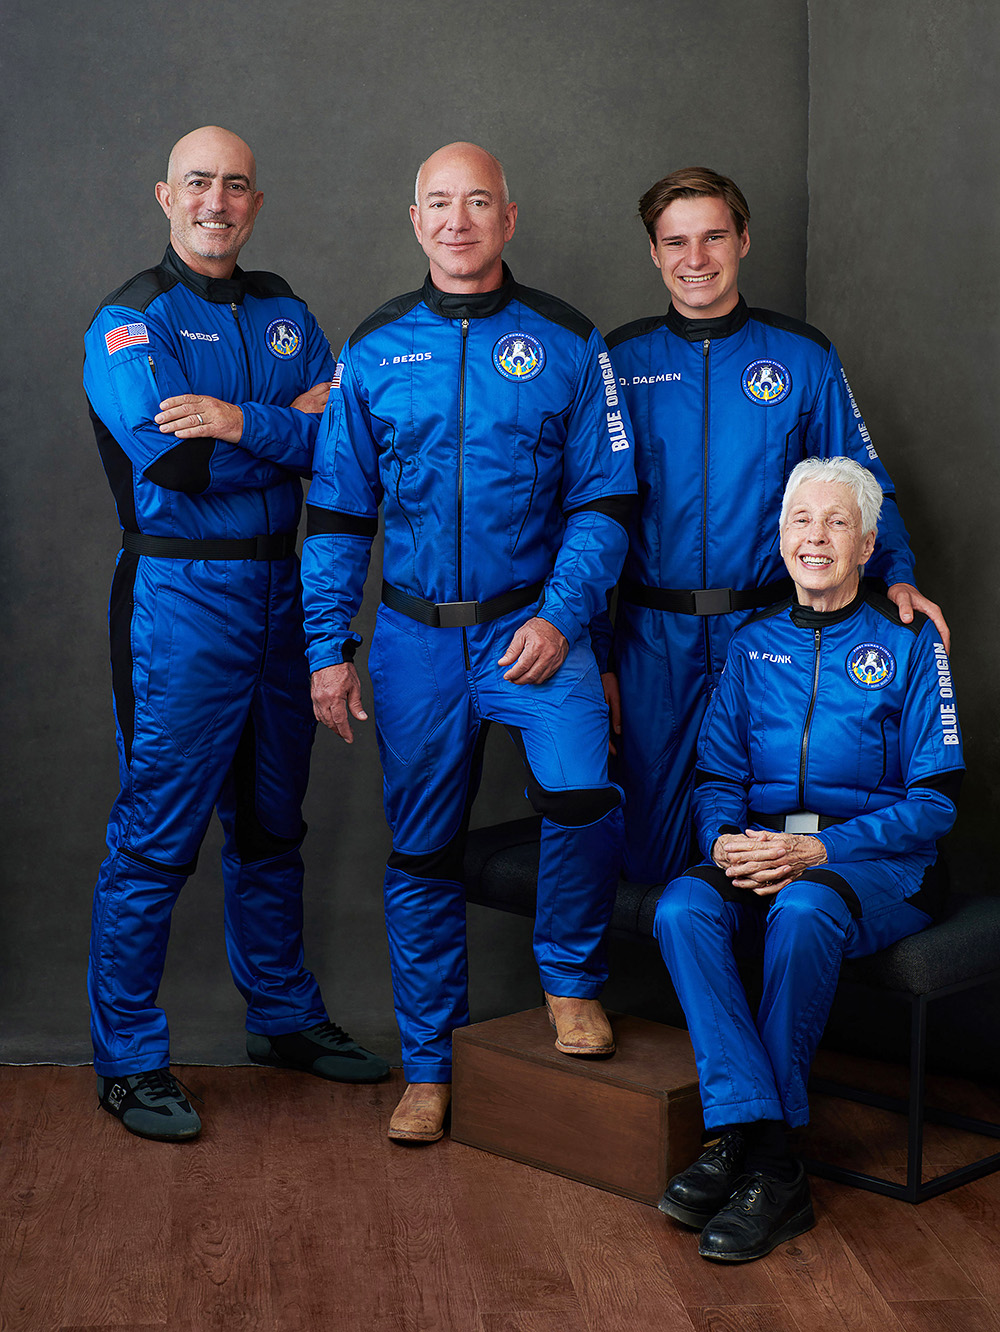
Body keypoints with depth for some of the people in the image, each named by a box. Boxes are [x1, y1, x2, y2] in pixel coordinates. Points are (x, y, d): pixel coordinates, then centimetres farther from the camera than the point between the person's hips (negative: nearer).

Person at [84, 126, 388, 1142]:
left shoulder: (282, 312, 13)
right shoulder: (128, 322, -6)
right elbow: (176, 461, -20)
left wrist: (242, 422, -16)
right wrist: (297, 427, -10)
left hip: (279, 590, 6)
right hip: (179, 599, -6)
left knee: (272, 821, 16)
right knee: (156, 835, -3)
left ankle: (282, 1017, 31)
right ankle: (129, 1062, 8)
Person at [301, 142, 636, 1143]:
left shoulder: (566, 344, 1)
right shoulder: (373, 351, 5)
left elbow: (604, 500, 1)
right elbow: (337, 512, 7)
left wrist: (562, 616, -12)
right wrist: (328, 648, 1)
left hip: (536, 623, -2)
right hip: (414, 636, 2)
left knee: (582, 795, -25)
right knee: (420, 852, 8)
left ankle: (571, 975, 4)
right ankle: (428, 1068, 23)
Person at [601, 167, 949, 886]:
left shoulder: (803, 355, 3)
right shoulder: (618, 362, 3)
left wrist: (898, 575, -10)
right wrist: (594, 652, 1)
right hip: (654, 637, 0)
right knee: (651, 861, 6)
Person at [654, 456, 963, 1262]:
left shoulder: (908, 642, 2)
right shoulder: (754, 646, 14)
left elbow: (935, 800, -4)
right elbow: (718, 777, 13)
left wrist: (819, 849, -17)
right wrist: (725, 840, -11)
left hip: (880, 865, -4)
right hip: (762, 850, 4)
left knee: (804, 909, -37)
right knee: (683, 908, -29)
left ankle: (751, 1146, -22)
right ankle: (763, 1153, -31)